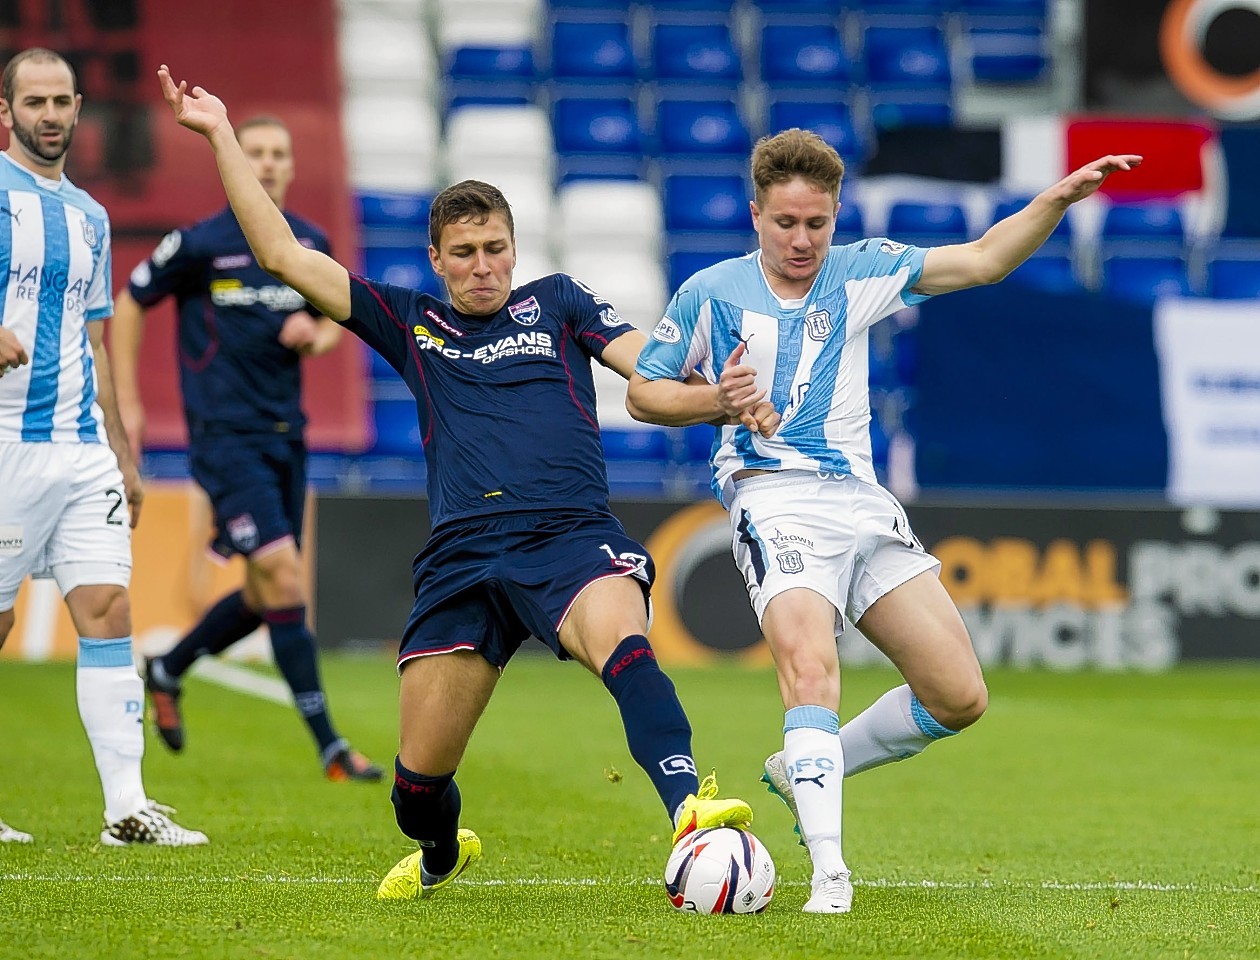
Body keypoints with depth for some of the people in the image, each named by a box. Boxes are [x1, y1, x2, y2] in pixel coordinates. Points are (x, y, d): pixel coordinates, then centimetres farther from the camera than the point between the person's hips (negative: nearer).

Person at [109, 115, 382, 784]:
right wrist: (126, 401, -1)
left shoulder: (310, 244, 6)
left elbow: (335, 320, 21)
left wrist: (316, 336, -3)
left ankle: (168, 670, 37)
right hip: (225, 434, -6)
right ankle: (330, 748, -12)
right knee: (282, 574, -15)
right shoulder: (200, 244, -9)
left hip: (286, 433, 6)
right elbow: (128, 305, 3)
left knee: (267, 595, 11)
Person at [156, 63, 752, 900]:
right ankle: (439, 855, 35)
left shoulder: (555, 302, 18)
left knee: (622, 641, -36)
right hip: (463, 560, 2)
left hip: (571, 534, -2)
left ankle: (690, 809, -53)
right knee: (420, 772, 1)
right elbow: (284, 255, 16)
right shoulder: (411, 324, 18)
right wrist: (222, 138, 16)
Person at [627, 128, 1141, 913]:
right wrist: (717, 401, -10)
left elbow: (983, 260, 6)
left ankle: (804, 770, 20)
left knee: (960, 697, 0)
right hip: (776, 502, -5)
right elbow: (644, 392, 9)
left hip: (864, 502, 5)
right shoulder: (712, 293, 2)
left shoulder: (860, 273, 9)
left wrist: (1059, 198, -8)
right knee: (811, 665, -31)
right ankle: (829, 870, -33)